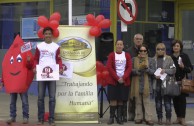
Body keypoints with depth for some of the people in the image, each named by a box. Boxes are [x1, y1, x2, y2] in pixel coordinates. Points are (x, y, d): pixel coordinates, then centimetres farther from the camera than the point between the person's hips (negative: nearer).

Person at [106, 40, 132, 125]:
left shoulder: (127, 55, 8)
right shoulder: (111, 55, 4)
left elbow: (129, 67, 1)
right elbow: (109, 67, -4)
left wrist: (123, 78, -11)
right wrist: (117, 78, -12)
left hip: (124, 81, 1)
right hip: (113, 81, -1)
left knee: (121, 99, 2)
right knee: (113, 99, -5)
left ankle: (119, 118, 7)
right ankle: (111, 117, -2)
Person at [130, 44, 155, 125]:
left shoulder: (150, 60, 6)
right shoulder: (134, 59, 6)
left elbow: (153, 72, 0)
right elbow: (131, 70, -2)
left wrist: (147, 68, -17)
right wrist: (138, 70, -17)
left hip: (146, 85, -1)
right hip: (137, 84, 1)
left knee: (147, 102, -3)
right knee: (138, 102, 6)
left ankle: (148, 118, -4)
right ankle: (138, 118, 12)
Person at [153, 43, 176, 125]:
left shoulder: (169, 59, 3)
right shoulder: (153, 59, 7)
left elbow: (173, 70, -1)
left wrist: (165, 70, -14)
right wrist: (154, 76, -11)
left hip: (166, 83, -2)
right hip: (156, 83, 2)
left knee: (167, 101, -2)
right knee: (158, 102, 8)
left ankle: (168, 118, 4)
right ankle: (159, 118, 17)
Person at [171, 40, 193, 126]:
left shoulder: (185, 56, 0)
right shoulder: (170, 57, 4)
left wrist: (183, 67, -18)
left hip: (182, 81, -2)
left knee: (182, 99, -7)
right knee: (175, 99, 4)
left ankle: (183, 118, -6)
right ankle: (178, 117, 13)